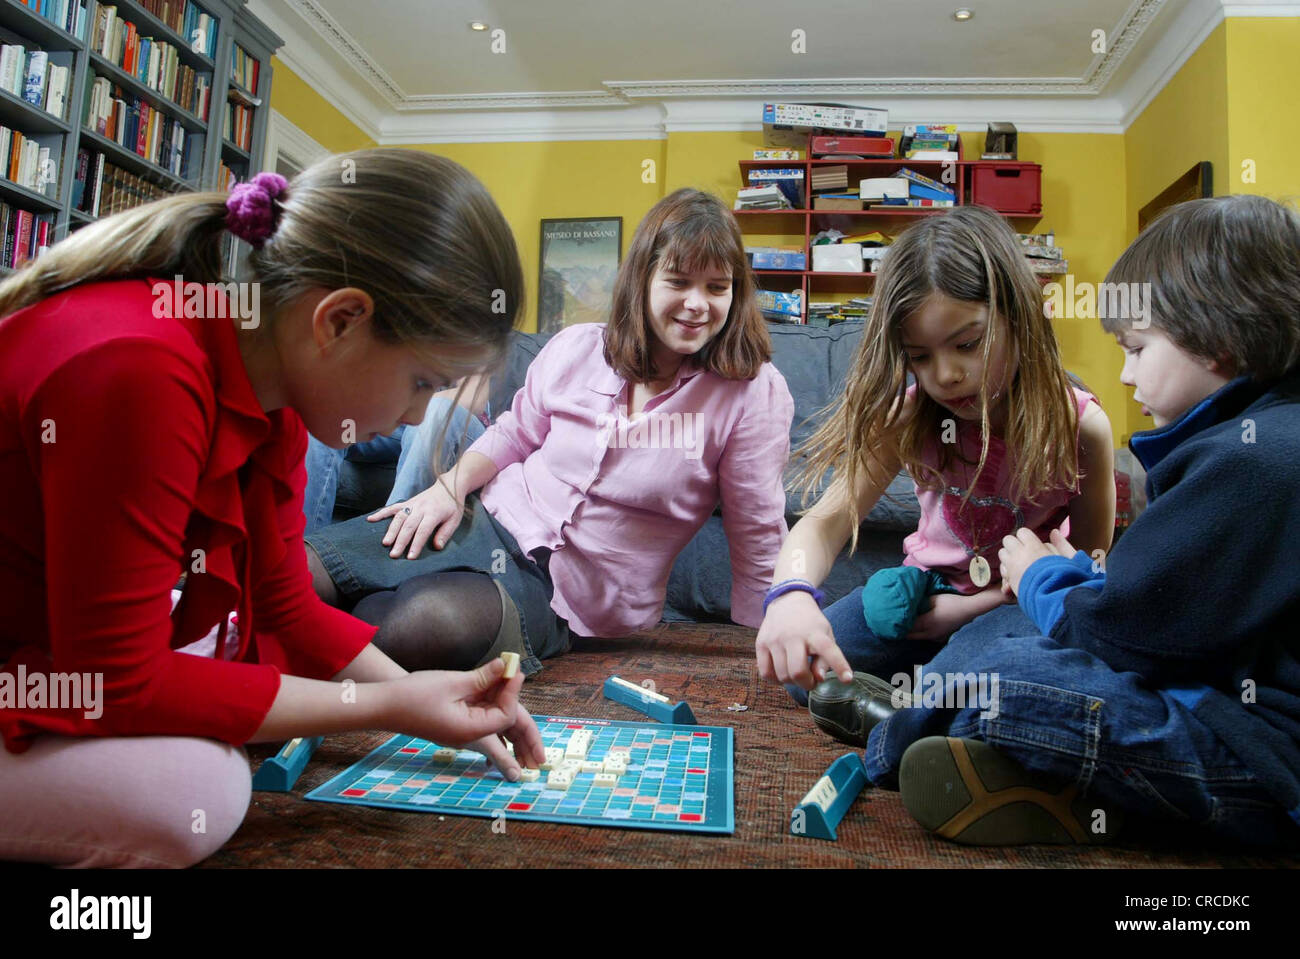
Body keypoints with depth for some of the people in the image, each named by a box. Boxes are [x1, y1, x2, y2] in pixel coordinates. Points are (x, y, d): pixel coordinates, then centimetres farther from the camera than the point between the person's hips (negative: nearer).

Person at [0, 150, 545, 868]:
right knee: (190, 790, -28)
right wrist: (387, 706, -27)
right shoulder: (139, 374, -35)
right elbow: (120, 684, -30)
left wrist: (417, 691, -8)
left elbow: (283, 604, 0)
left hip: (77, 652, 8)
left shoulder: (272, 378, -7)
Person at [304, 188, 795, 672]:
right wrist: (453, 485, -2)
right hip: (490, 519, 3)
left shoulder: (754, 393, -9)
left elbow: (758, 540, -4)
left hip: (565, 597, -2)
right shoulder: (577, 348, 1)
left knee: (432, 620, -35)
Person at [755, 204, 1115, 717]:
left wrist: (971, 610, -18)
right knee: (810, 665, -21)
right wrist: (791, 595, -49)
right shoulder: (911, 417, -17)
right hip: (927, 585, 1)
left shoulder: (1080, 426, -19)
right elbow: (827, 519, -27)